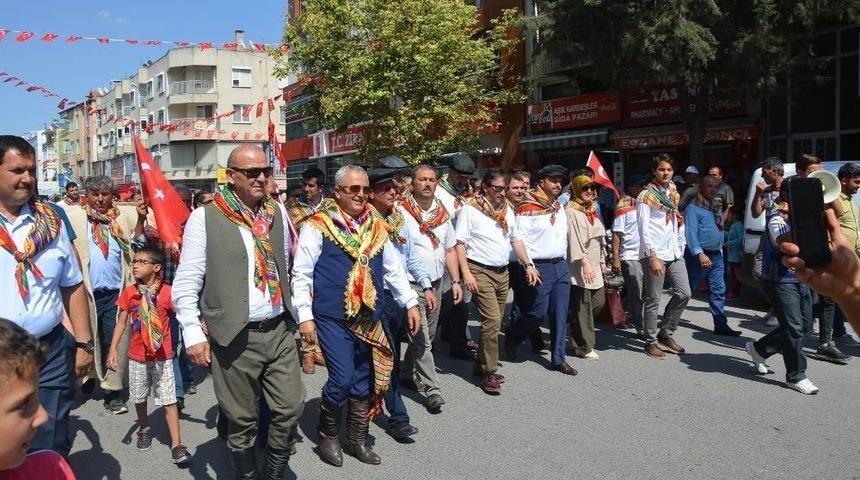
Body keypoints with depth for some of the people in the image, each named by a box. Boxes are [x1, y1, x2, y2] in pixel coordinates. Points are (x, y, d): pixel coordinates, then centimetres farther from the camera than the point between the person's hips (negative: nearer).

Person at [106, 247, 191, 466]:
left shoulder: (167, 292, -11)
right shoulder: (129, 292, -2)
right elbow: (121, 322, 1)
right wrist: (113, 349, -4)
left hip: (162, 356, -4)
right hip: (137, 356, 4)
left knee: (168, 400, -4)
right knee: (139, 398, 20)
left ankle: (177, 444, 1)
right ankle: (144, 429, 45)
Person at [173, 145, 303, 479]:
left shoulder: (277, 213, 9)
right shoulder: (204, 218, -6)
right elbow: (186, 284, -6)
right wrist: (193, 334, -11)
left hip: (280, 331, 4)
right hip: (235, 339, -4)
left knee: (290, 409, 7)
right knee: (242, 421, 9)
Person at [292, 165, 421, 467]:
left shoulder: (377, 227, 9)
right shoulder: (318, 226, -6)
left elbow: (394, 270, 16)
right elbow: (301, 274, -7)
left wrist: (411, 303, 11)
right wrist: (305, 316, -12)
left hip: (369, 318, 5)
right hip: (332, 318, -5)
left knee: (364, 382, 12)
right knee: (342, 380, -8)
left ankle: (357, 439, 30)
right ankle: (328, 436, 19)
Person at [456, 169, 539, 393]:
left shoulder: (507, 210, 14)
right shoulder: (470, 209, -7)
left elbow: (515, 239, 20)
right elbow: (459, 243, -10)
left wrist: (528, 264, 11)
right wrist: (466, 273, -18)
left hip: (502, 273, 7)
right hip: (481, 272, -7)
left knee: (493, 322, 11)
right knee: (492, 320, -13)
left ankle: (481, 364, 26)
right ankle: (489, 373, -3)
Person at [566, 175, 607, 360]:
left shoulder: (592, 211, 18)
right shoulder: (571, 211, -10)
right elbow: (574, 239, -18)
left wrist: (602, 261, 21)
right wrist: (584, 262, -24)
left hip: (594, 265, 9)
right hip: (579, 267, -9)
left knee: (599, 301, 10)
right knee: (583, 306, -5)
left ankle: (578, 331, 28)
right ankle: (584, 347, 3)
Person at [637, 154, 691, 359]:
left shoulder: (673, 192, 14)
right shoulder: (647, 195, -7)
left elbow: (677, 221, 18)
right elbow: (644, 229, -13)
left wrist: (681, 246, 10)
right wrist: (652, 256, -18)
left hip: (674, 252, 7)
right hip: (655, 253, -7)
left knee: (684, 293, 5)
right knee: (653, 300, 0)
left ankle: (665, 332, 21)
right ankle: (651, 342, 12)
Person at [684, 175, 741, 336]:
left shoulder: (714, 208, 17)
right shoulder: (693, 208, -10)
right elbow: (690, 233, -19)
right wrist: (700, 254, -26)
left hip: (716, 255, 8)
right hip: (699, 256, -8)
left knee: (718, 291, 6)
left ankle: (721, 324, 10)